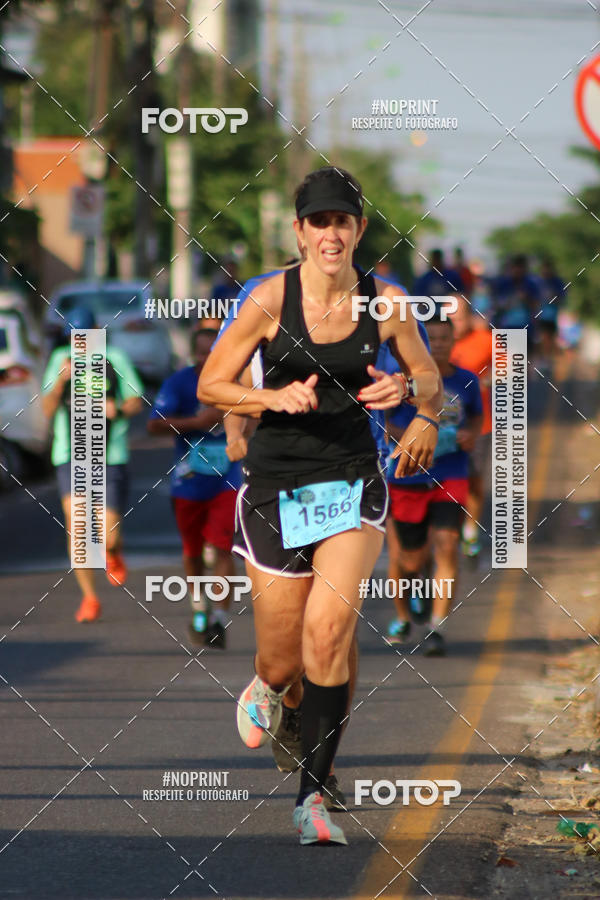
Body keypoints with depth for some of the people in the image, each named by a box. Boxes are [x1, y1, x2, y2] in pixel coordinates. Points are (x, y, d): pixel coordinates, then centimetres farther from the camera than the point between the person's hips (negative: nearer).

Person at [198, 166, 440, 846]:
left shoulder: (384, 302, -1)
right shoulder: (273, 297, -7)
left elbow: (430, 376, 14)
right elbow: (209, 386, -1)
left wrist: (407, 389, -9)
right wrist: (274, 397, -19)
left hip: (353, 483, 0)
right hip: (276, 487, 0)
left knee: (328, 630, -22)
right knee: (284, 663, 3)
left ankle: (312, 797, -14)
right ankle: (265, 690, 44)